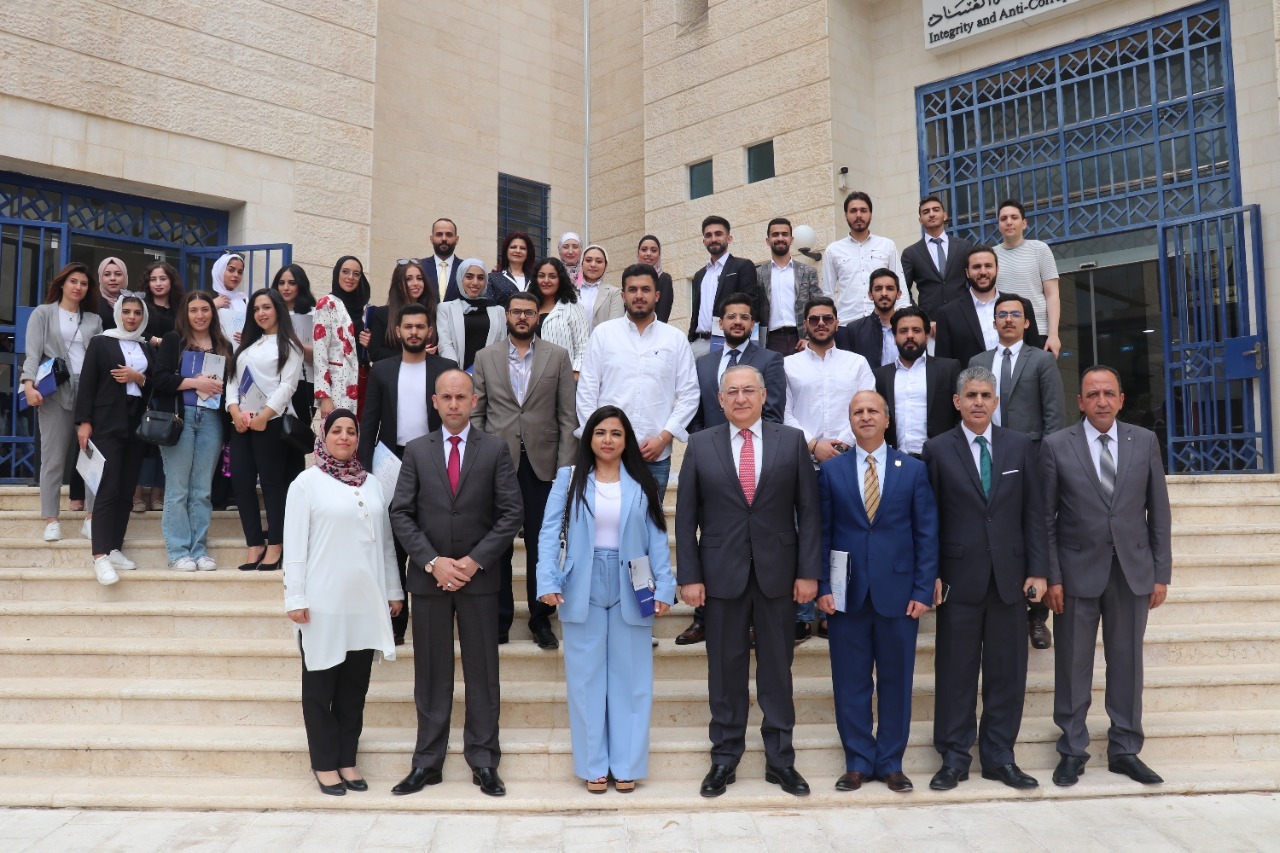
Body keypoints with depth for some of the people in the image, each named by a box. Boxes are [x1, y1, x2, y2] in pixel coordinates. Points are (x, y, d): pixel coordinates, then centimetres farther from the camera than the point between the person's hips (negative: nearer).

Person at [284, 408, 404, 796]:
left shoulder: (372, 484, 10)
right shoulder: (307, 482, -2)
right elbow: (295, 545, -5)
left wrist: (394, 590, 12)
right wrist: (295, 598, -10)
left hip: (366, 601, 4)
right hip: (323, 602, -4)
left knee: (355, 685, 10)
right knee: (321, 685, 8)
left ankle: (347, 760, 21)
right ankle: (324, 763, 18)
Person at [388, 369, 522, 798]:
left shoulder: (495, 449, 1)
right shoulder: (416, 451, 5)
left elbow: (511, 513, -3)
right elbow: (401, 514, 1)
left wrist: (474, 560, -11)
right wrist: (433, 562, -10)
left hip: (478, 576, -1)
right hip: (428, 577, 1)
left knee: (482, 672, 5)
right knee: (431, 674, 8)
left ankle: (483, 761, 16)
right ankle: (428, 762, 18)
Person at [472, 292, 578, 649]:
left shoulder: (557, 356, 5)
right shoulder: (485, 357, 8)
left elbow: (568, 415, 2)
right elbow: (476, 413, 7)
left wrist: (565, 466, -5)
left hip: (542, 463, -1)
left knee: (541, 545, 4)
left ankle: (541, 619, 18)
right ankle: (499, 619, 19)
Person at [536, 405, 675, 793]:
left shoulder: (642, 483, 6)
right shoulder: (569, 478, 3)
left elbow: (657, 538, 3)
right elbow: (549, 532, -2)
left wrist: (664, 586, -7)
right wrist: (548, 581, -13)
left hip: (631, 591, 1)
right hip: (582, 590, -1)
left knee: (630, 678, 6)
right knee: (586, 678, 5)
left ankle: (626, 764, 16)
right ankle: (593, 764, 16)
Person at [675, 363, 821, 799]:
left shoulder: (791, 440, 2)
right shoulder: (700, 445, 2)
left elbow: (808, 511, 1)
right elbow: (686, 516, 2)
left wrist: (808, 571, -4)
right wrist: (689, 575, -4)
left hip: (777, 572, 0)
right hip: (722, 573, 0)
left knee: (777, 666, 9)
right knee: (725, 668, 8)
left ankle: (780, 759, 23)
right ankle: (724, 758, 22)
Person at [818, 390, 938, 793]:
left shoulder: (914, 470, 5)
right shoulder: (831, 470, 6)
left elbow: (927, 534, 3)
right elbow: (822, 533, 5)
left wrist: (923, 590, -5)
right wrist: (823, 586, -4)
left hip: (898, 592, 0)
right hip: (847, 593, 0)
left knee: (896, 680, 8)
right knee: (851, 682, 6)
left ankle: (891, 763, 21)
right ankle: (858, 762, 19)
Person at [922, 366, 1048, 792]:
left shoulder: (1019, 445, 7)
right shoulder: (938, 449, 0)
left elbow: (1033, 512, 6)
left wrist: (1037, 569, 1)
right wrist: (931, 574, -6)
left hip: (1009, 576, 2)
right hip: (959, 577, -2)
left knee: (1007, 669, 8)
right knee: (956, 669, 4)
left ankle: (999, 756, 20)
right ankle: (954, 757, 15)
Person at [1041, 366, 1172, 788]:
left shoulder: (1145, 442, 4)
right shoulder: (1056, 445, -3)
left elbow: (1158, 511, 6)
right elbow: (1046, 517, -3)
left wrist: (1161, 573, 2)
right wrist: (1052, 577, -7)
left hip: (1133, 571, 2)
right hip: (1079, 571, -2)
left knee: (1127, 663, 9)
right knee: (1073, 665, 5)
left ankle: (1125, 750, 23)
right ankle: (1072, 750, 18)